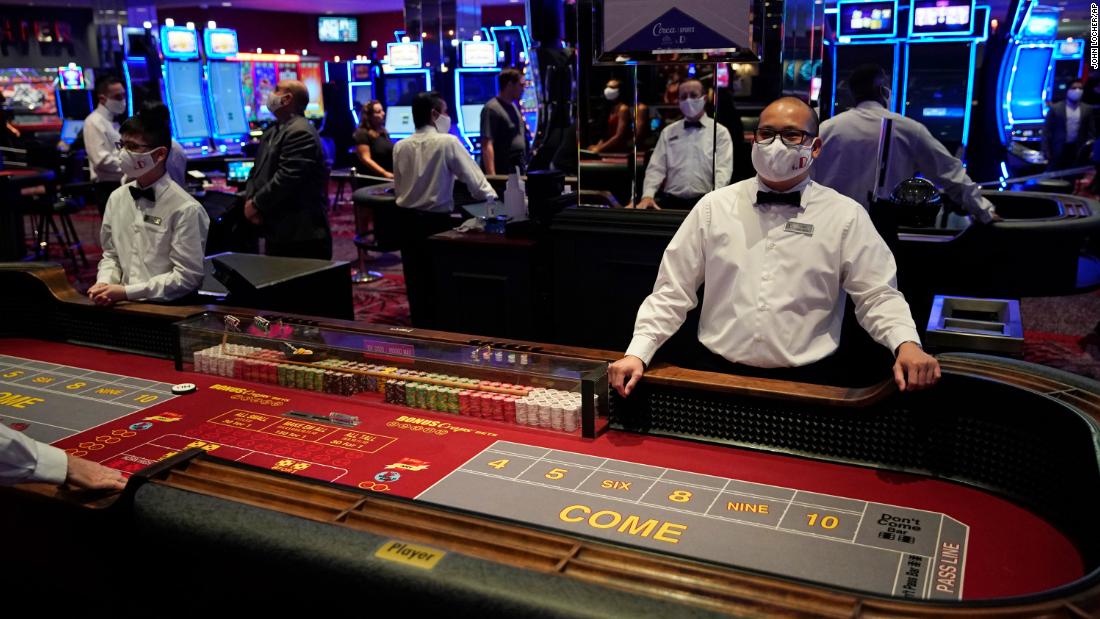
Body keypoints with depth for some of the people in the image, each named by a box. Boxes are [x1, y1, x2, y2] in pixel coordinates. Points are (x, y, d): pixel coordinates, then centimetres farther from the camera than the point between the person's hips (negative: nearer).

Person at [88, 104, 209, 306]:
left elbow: (187, 277, -13)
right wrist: (104, 282, -3)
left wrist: (126, 292, -14)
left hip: (167, 308, -5)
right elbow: (111, 255, 18)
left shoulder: (185, 208, -12)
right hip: (123, 303, 5)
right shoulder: (117, 198, 9)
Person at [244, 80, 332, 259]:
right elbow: (257, 171, 16)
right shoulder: (272, 133, 17)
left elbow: (286, 178, -24)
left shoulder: (300, 132, -16)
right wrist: (250, 200, -3)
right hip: (278, 231, 10)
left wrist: (256, 204, -15)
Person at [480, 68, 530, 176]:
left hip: (519, 172, 9)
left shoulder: (514, 107, 15)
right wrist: (491, 177, -26)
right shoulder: (491, 109, -12)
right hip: (501, 173, -9)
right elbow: (487, 146, -20)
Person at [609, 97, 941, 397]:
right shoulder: (713, 207, 7)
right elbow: (672, 291, 7)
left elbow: (877, 294, 4)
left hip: (808, 382, 0)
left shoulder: (845, 216, 4)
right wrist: (638, 353, -4)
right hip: (719, 375, 1)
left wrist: (907, 343, -16)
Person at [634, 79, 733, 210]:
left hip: (704, 201, -2)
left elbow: (722, 170, -1)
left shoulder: (720, 132, 9)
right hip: (671, 199, 2)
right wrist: (647, 195, -8)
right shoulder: (668, 132, 17)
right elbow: (656, 168, 10)